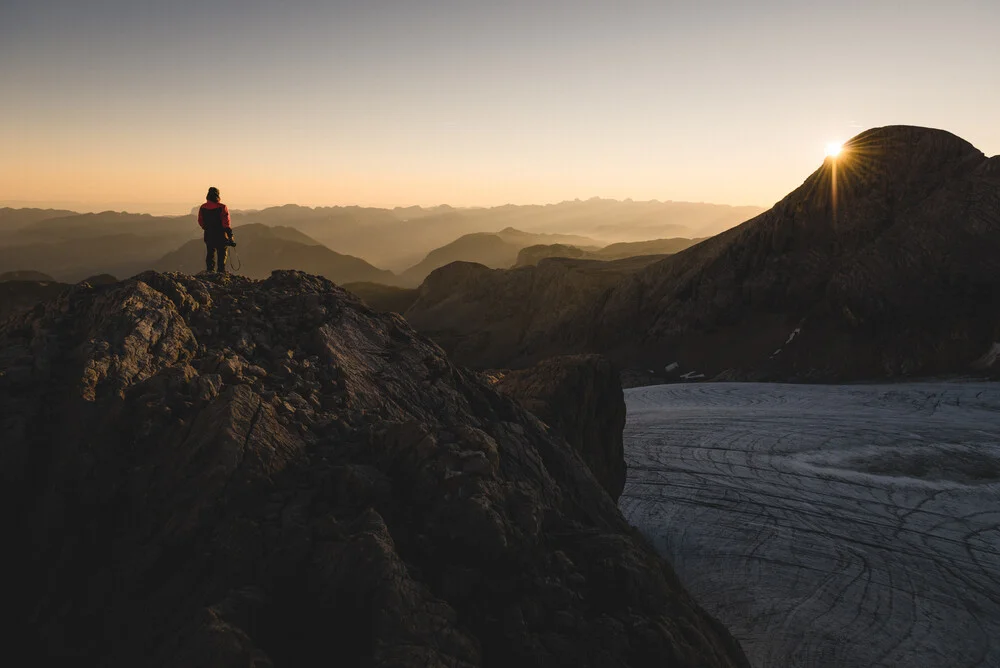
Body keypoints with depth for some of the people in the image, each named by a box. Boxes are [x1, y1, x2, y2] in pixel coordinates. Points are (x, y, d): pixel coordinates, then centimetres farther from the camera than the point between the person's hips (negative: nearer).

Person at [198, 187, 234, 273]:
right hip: (221, 236, -4)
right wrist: (230, 236, -11)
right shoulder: (222, 207, -13)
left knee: (210, 254, 13)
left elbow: (201, 222, 9)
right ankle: (221, 272, 4)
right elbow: (226, 224, -16)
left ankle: (210, 271, 9)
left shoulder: (202, 208, 2)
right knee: (222, 255, 6)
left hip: (209, 236, 4)